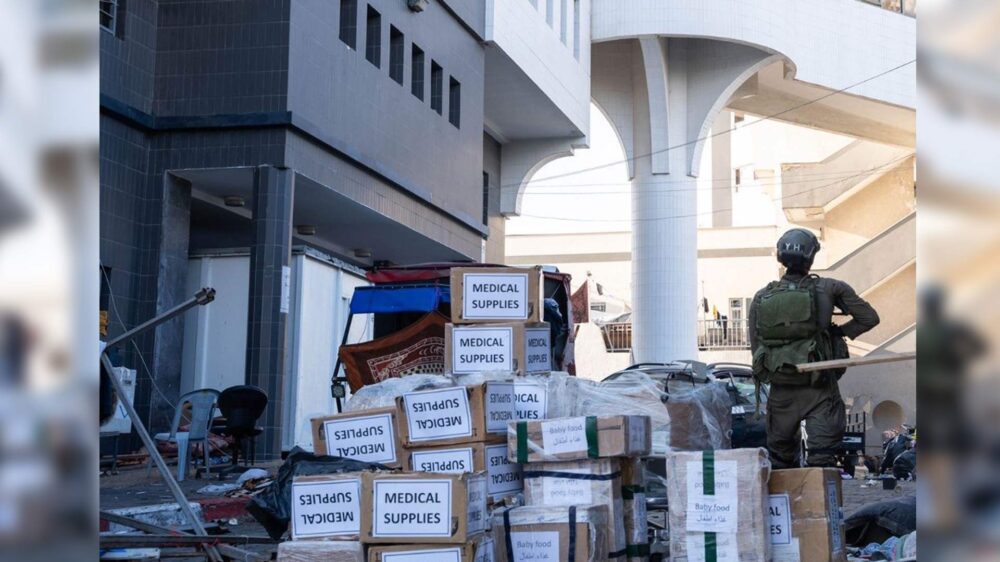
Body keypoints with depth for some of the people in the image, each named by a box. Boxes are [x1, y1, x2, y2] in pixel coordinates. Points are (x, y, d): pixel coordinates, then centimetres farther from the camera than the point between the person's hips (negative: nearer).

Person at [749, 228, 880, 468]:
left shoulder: (761, 298, 1)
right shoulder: (828, 289, -5)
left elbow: (756, 347, 4)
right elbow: (869, 318, -2)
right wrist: (840, 331, 10)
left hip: (781, 392, 3)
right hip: (819, 392, -2)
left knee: (780, 461, 16)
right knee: (822, 459, 0)